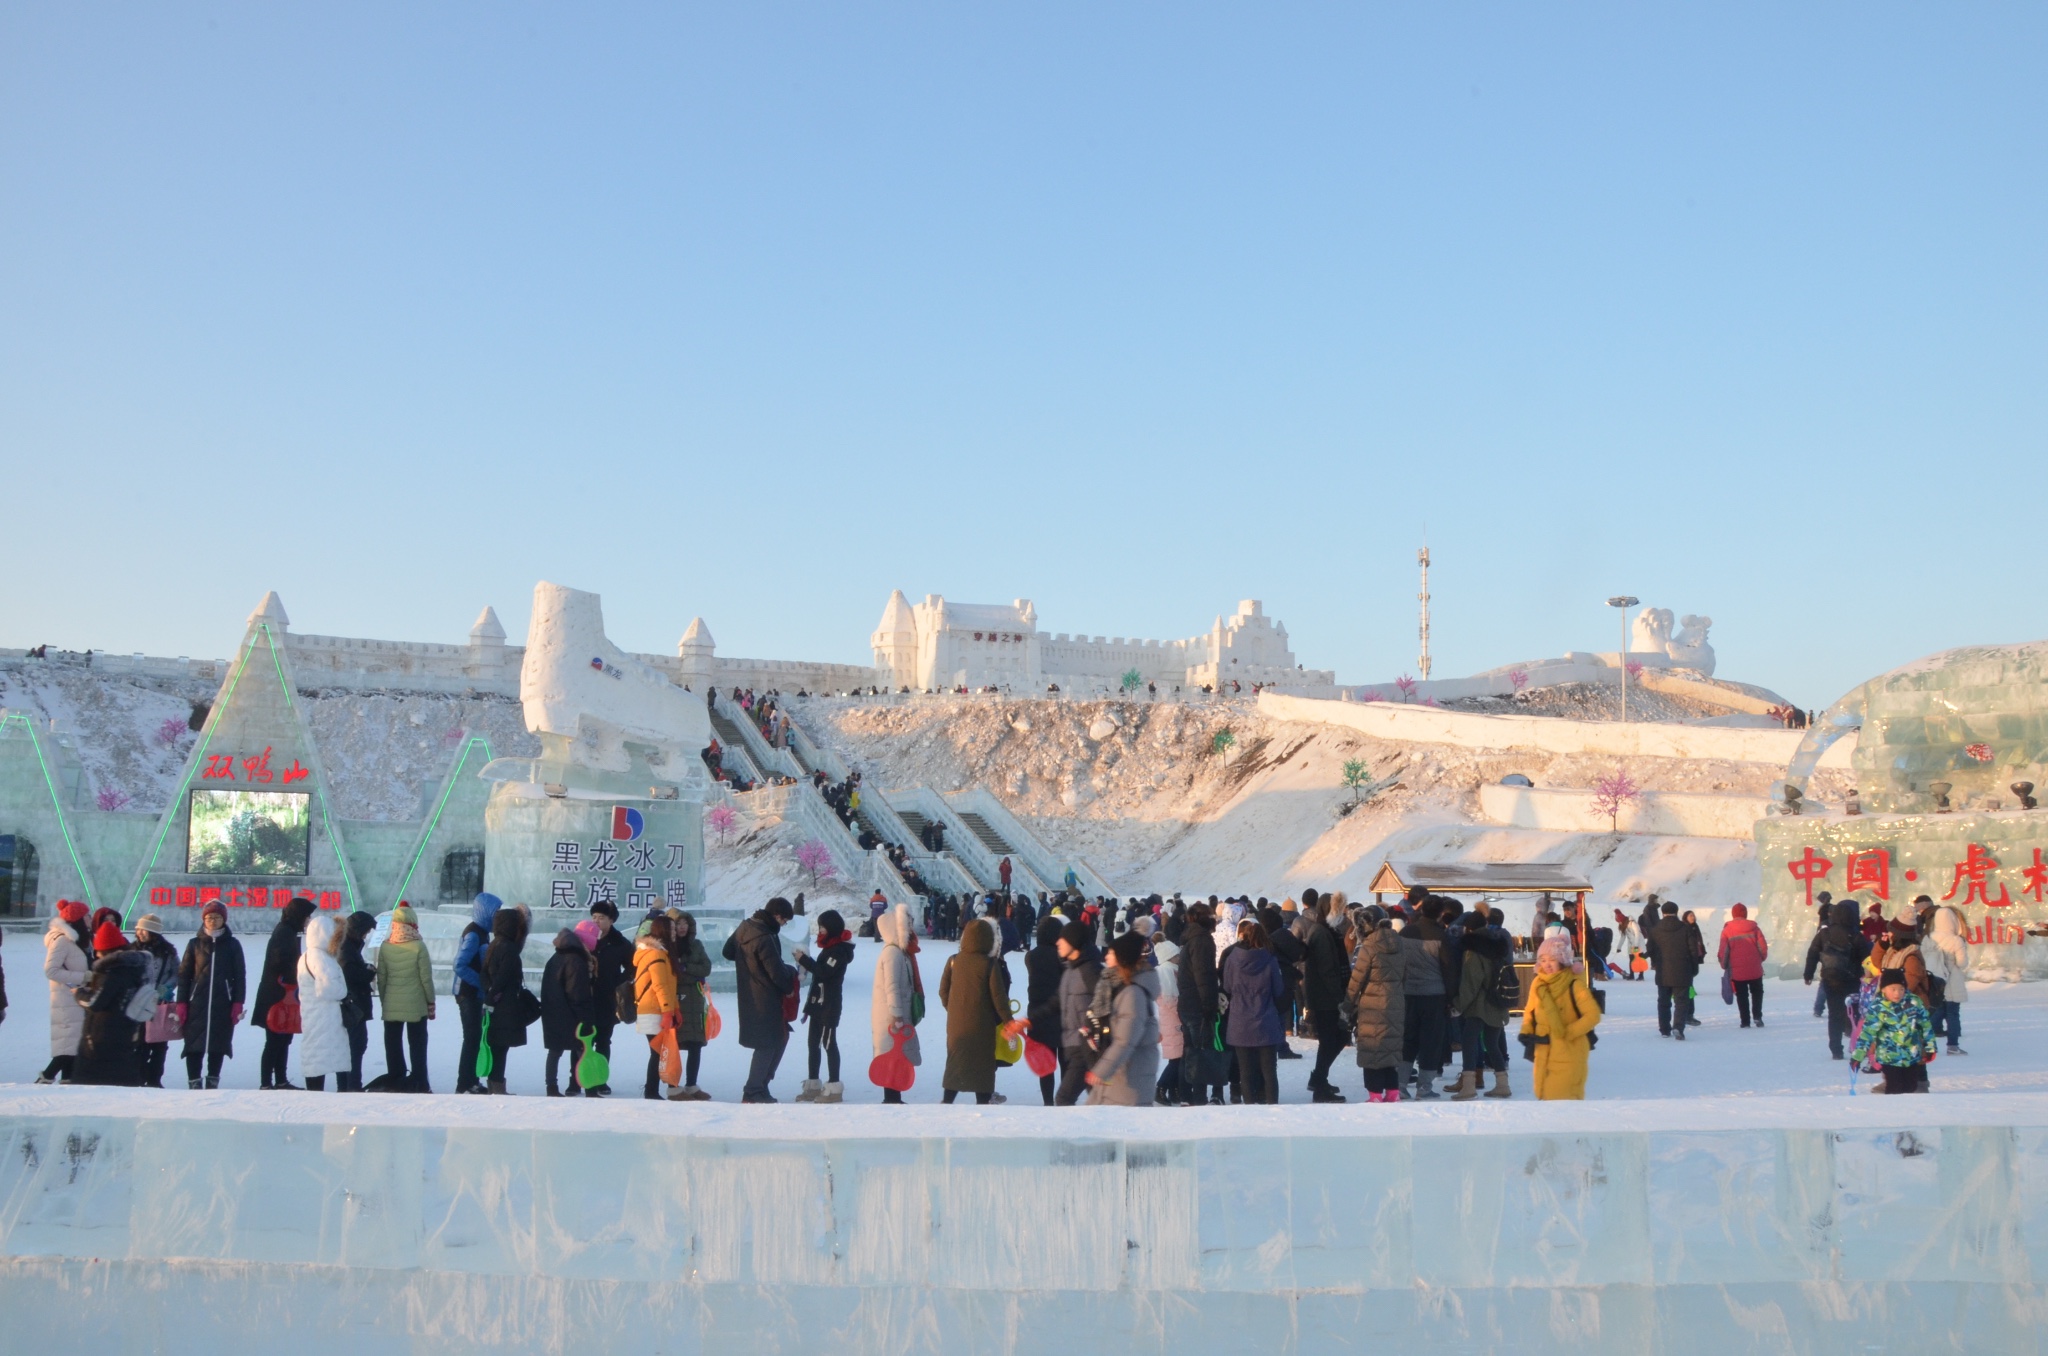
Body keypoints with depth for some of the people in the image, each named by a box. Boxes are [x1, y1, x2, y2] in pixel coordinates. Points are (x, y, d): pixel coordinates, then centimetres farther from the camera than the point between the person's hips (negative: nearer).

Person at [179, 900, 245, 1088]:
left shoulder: (232, 944, 7)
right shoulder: (195, 944, 8)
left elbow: (240, 975, 5)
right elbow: (183, 974, 8)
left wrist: (238, 1003, -2)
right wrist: (182, 1002, 0)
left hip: (223, 1005, 0)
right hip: (197, 1004, 0)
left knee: (218, 1044, 4)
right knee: (195, 1044, -4)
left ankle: (213, 1082, 14)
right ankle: (194, 1083, 1)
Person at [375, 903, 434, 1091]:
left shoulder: (385, 946, -3)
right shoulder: (418, 946, -12)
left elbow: (381, 978, 3)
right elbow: (426, 978, -9)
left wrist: (383, 1001, 14)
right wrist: (431, 1002, 2)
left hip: (391, 1005, 3)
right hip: (416, 1005, -2)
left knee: (393, 1044, 10)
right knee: (417, 1044, 5)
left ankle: (395, 1082, 13)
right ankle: (419, 1083, 4)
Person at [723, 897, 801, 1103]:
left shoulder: (745, 927, 4)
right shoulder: (765, 939, -25)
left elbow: (728, 952, 18)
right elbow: (778, 973, -20)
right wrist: (792, 972, 0)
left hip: (749, 997, 9)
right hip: (765, 999, -9)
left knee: (780, 1037, 17)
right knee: (767, 1044, 1)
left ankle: (761, 1084, 19)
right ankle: (753, 1091, 6)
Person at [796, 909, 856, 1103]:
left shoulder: (839, 950, -13)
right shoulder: (828, 948, 17)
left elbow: (824, 971, -26)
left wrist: (804, 960, -19)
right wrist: (810, 1005, 21)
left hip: (829, 1005, -10)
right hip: (818, 1004, 10)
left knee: (829, 1043, -9)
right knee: (813, 1043, 11)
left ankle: (834, 1087, -7)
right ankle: (813, 1086, 17)